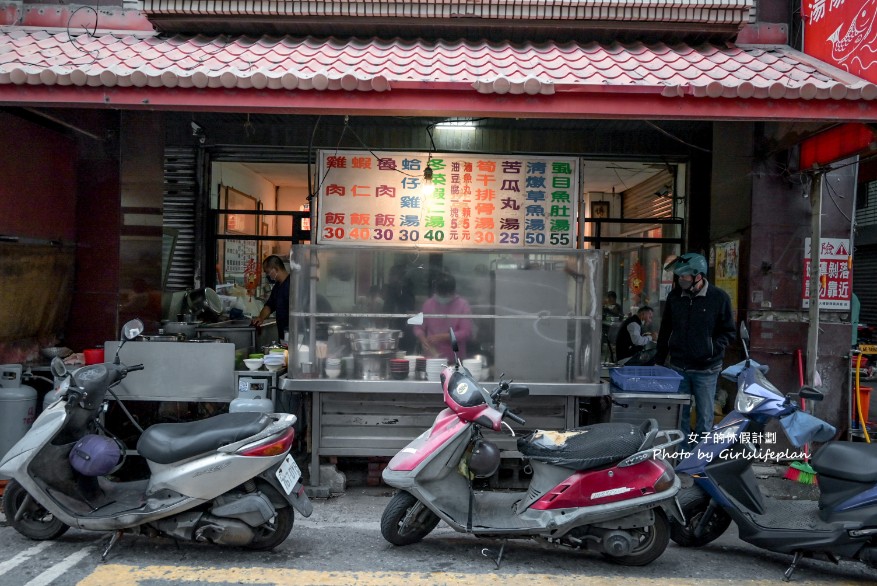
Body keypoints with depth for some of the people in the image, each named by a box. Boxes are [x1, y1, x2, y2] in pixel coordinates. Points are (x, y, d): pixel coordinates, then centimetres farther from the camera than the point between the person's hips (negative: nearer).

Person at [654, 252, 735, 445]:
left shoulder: (719, 298, -7)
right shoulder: (674, 296, 4)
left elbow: (728, 332, -1)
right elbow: (665, 330, 13)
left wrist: (712, 349, -16)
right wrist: (659, 359, 11)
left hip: (706, 369, -3)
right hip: (678, 367, 3)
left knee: (704, 416, 5)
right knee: (679, 415, 10)